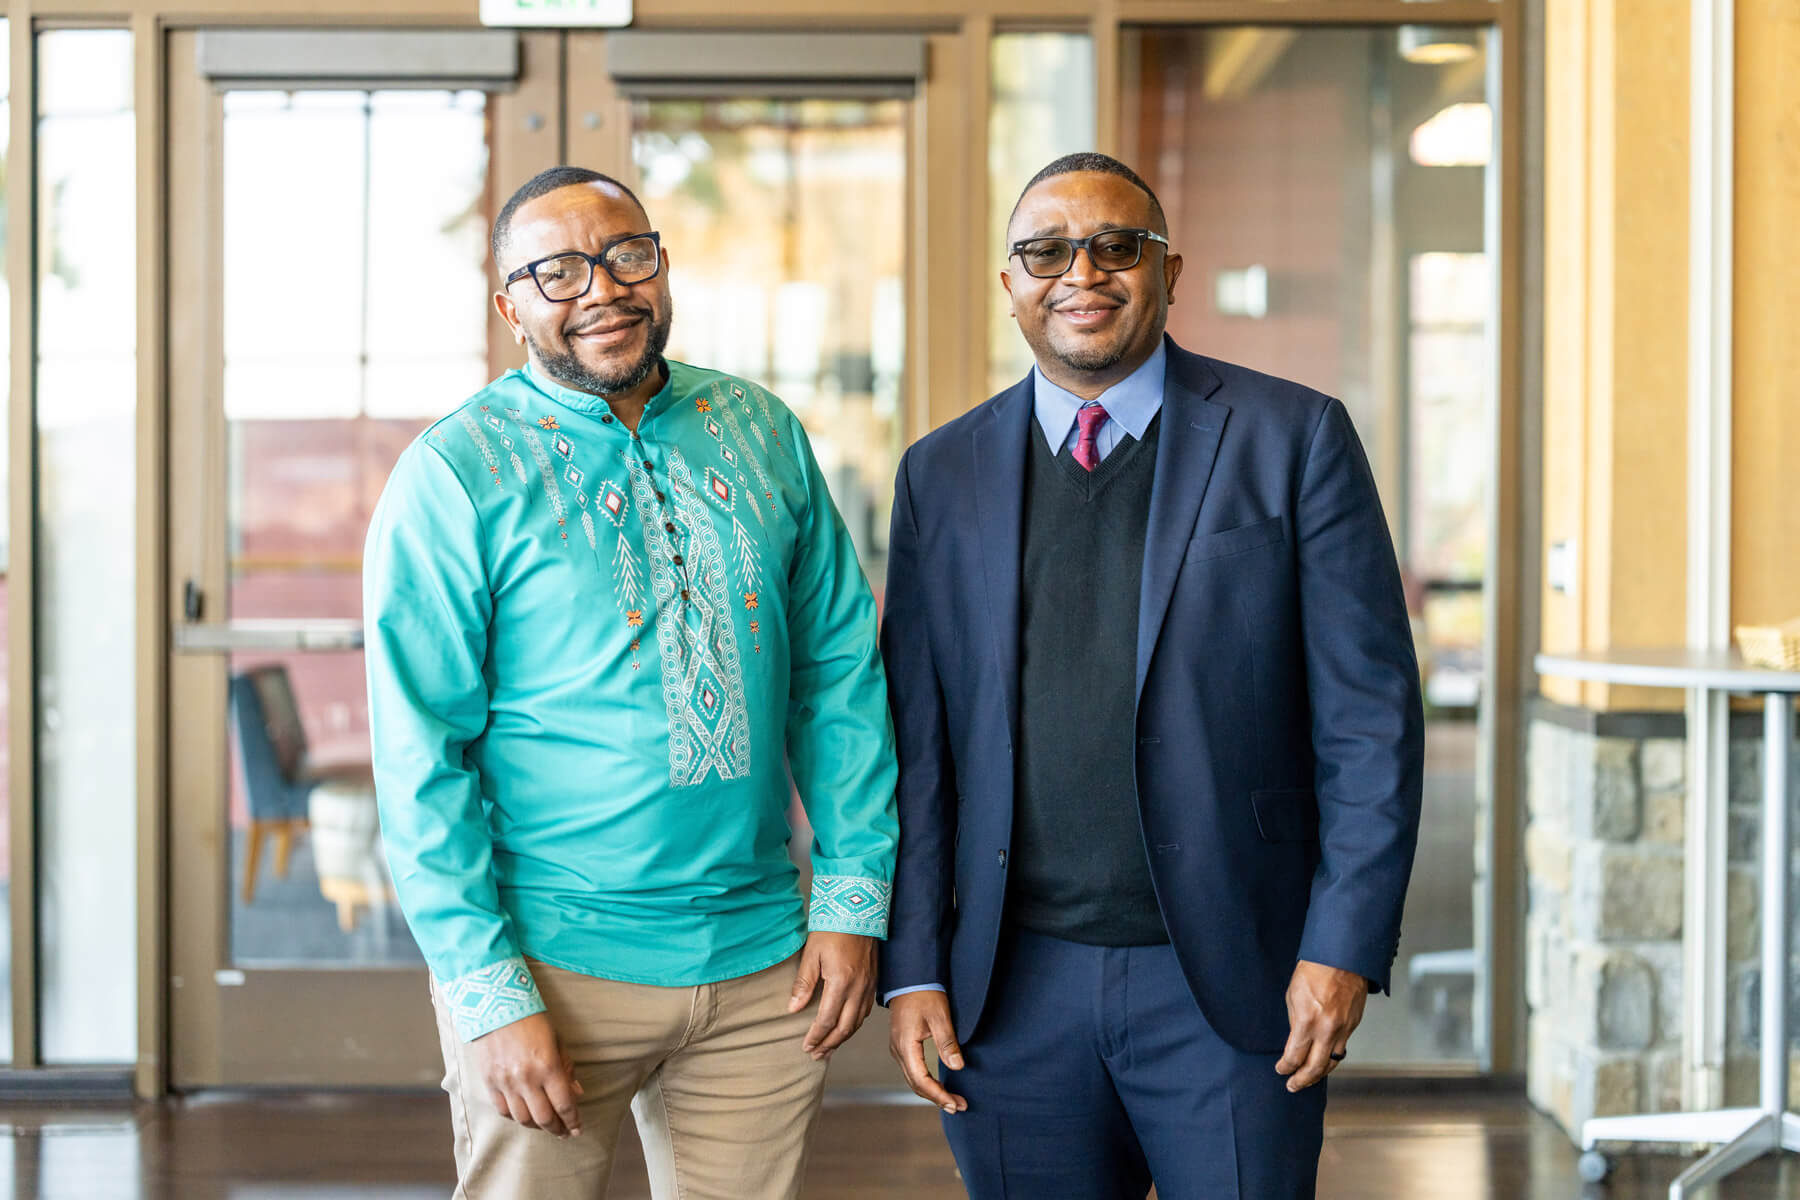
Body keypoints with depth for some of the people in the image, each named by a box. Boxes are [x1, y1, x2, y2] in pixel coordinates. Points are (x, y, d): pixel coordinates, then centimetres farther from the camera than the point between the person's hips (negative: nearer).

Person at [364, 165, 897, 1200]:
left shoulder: (762, 434, 6)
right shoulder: (454, 475, -7)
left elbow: (840, 672, 9)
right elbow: (422, 754, -9)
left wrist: (854, 900, 2)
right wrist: (490, 994, -14)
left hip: (764, 964, 4)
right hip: (552, 966, -3)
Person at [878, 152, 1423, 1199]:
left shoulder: (1294, 438, 0)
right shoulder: (944, 474, 8)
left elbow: (1371, 713, -3)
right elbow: (915, 738, 8)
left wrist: (1345, 950, -9)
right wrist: (912, 970, 2)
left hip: (1229, 991, -2)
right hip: (1016, 990, 3)